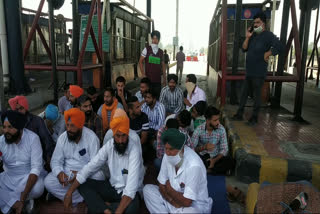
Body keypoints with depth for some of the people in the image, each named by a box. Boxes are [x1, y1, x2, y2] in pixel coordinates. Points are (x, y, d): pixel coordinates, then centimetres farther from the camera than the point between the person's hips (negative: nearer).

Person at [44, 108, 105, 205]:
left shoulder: (92, 138, -14)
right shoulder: (62, 137, -1)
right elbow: (56, 161, 1)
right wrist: (59, 173, -20)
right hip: (67, 171, 4)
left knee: (98, 177, -34)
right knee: (48, 181, -20)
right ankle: (80, 199, -15)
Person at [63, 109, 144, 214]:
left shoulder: (134, 148, -26)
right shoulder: (109, 145, -9)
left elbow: (132, 185, -33)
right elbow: (89, 168, -7)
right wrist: (69, 192, -12)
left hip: (129, 191, -5)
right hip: (112, 186, 5)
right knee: (82, 184, -10)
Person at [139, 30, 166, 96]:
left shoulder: (161, 52, 10)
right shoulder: (147, 49, 0)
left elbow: (163, 65, 13)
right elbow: (140, 61, 0)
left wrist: (164, 78, 9)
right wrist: (143, 74, -7)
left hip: (158, 79, 3)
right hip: (148, 78, -3)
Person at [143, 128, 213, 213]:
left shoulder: (194, 165, -29)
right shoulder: (167, 156, -9)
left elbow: (186, 202, -27)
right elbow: (162, 186, 0)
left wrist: (169, 189, -11)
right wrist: (173, 201, -16)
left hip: (195, 205, -7)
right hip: (175, 199, 7)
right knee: (147, 189, -6)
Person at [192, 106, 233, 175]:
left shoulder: (221, 129, -10)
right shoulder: (199, 130, -13)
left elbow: (224, 149, -9)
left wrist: (215, 160, -24)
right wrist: (203, 147, -33)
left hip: (216, 157, 1)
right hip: (202, 157, 0)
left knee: (229, 161, -28)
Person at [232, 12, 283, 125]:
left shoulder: (268, 35, -9)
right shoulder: (253, 35, 14)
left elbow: (279, 47, -21)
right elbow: (244, 49, 10)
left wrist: (266, 55, -14)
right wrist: (247, 38, -2)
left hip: (259, 72, -7)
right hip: (248, 71, 7)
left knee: (256, 95, 3)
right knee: (244, 93, 12)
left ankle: (254, 117, 14)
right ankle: (239, 114, 22)